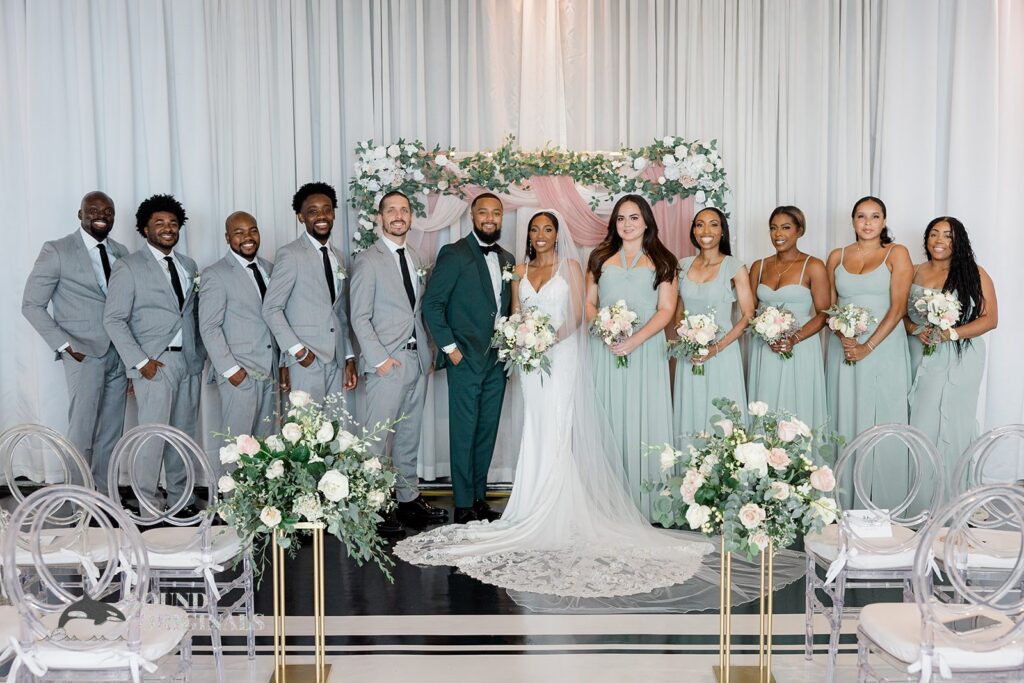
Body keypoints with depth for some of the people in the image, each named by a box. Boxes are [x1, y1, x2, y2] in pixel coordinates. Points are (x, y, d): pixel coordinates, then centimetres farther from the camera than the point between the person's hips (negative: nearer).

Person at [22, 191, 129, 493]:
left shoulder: (121, 253, 11)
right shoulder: (56, 251, -4)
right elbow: (32, 304, -4)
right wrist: (65, 345, -10)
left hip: (119, 356, 5)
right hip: (85, 355, -5)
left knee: (111, 435, 10)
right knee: (82, 435, -1)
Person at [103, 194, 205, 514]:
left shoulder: (188, 266, 15)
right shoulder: (128, 267, -3)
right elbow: (114, 319, -7)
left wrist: (201, 354, 8)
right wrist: (140, 361, -13)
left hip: (189, 361, 5)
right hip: (155, 363, -5)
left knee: (184, 434, 10)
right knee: (153, 436, -5)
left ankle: (181, 497, 21)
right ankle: (147, 504, 7)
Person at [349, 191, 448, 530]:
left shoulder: (417, 259, 15)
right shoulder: (368, 260, -6)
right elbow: (359, 317, -10)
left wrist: (429, 352, 9)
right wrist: (380, 359, -15)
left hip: (418, 361, 7)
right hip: (387, 362, -7)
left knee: (409, 435, 13)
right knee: (380, 436, -4)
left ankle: (409, 498, 22)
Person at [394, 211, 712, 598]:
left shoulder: (570, 266, 4)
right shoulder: (521, 270, 15)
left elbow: (577, 315, -3)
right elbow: (515, 314, 13)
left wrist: (553, 337, -18)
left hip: (562, 355, -4)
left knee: (557, 431, -8)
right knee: (534, 432, 3)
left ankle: (559, 516, -4)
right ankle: (536, 506, 7)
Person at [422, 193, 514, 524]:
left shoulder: (507, 259, 13)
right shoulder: (454, 254, -6)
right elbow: (432, 304, -9)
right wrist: (450, 348, -11)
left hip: (497, 361, 6)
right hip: (466, 360, -6)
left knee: (487, 433, 11)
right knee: (464, 434, 0)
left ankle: (479, 497, 21)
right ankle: (464, 505, 9)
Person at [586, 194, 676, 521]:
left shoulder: (661, 261, 7)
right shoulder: (600, 258, 14)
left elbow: (666, 309, -1)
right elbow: (589, 303, 12)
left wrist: (634, 340, -14)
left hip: (645, 351, -2)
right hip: (605, 351, 2)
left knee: (643, 421, -2)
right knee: (608, 423, 2)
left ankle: (643, 503, 5)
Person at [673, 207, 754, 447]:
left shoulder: (735, 267, -6)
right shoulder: (683, 265, 6)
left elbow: (747, 315, -6)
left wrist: (716, 348, -15)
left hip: (722, 353, -4)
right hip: (689, 355, 4)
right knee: (690, 415, 9)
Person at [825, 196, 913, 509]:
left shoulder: (897, 254, 0)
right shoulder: (837, 256, 10)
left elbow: (898, 307, -7)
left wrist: (868, 347, -15)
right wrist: (844, 338, -10)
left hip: (884, 349, -3)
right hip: (843, 350, 3)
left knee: (882, 424, 0)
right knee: (845, 424, 6)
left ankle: (884, 505, 10)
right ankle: (844, 504, 14)